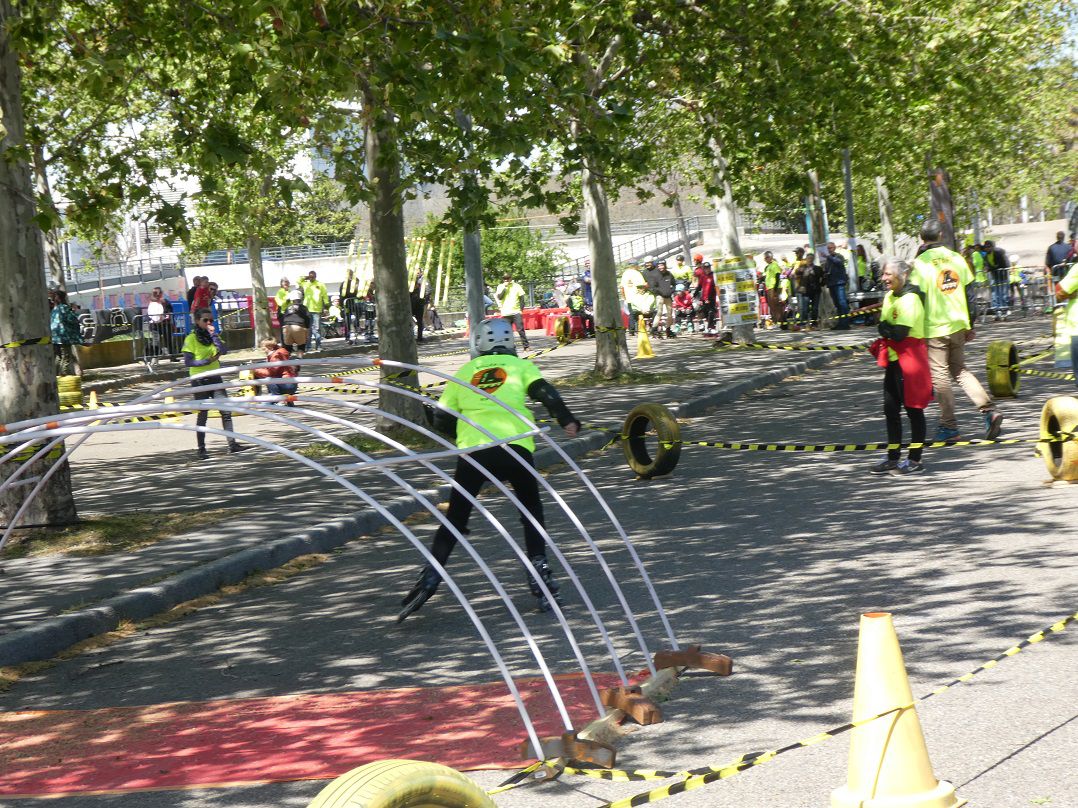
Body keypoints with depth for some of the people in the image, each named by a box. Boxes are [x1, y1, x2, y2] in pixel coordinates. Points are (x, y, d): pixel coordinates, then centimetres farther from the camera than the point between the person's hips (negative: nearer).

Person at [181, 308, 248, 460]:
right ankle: (201, 449, 8)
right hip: (200, 380, -5)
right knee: (203, 414, 0)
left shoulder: (213, 336, 11)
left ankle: (232, 444, -3)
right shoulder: (191, 338, -5)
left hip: (215, 378, 5)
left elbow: (224, 351, -7)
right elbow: (188, 362, -12)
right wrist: (207, 361, -18)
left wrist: (213, 334, -11)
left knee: (226, 411, -4)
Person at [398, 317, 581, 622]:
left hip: (472, 449, 1)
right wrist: (567, 421, -5)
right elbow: (543, 392, -1)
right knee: (531, 512, 17)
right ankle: (539, 571, 8)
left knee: (455, 517, 10)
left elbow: (441, 420, 21)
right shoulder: (520, 365, 18)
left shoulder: (465, 372, 23)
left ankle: (430, 576, -1)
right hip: (514, 447, -1)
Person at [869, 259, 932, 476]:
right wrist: (885, 327, -3)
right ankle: (893, 458, 20)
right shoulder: (890, 296, 12)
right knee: (890, 409, 12)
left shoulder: (909, 299, -17)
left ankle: (915, 460, 6)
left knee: (913, 409, -1)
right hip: (893, 360, 9)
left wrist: (883, 326, -7)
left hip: (909, 360, -9)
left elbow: (899, 333, -24)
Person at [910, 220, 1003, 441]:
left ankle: (949, 426, 5)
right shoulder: (956, 259, 6)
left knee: (940, 375, 3)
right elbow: (969, 294, 10)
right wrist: (970, 325, 18)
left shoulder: (920, 263, -10)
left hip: (935, 327, -5)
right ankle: (989, 410, 0)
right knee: (960, 370, 16)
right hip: (959, 324, 5)